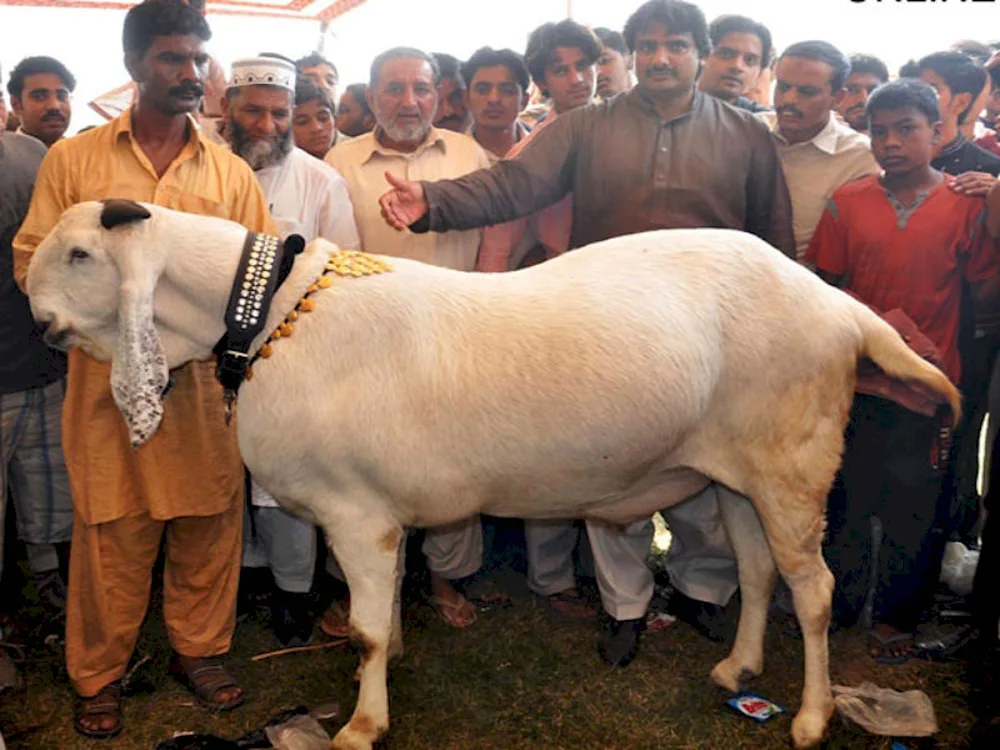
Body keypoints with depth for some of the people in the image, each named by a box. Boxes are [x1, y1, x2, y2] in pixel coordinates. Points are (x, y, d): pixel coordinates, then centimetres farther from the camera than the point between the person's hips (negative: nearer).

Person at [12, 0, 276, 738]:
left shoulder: (231, 172, 9)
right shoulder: (73, 159, 6)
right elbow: (32, 260, 5)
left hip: (204, 379, 2)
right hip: (108, 378, -1)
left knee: (209, 522, 9)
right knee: (112, 531, 6)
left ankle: (200, 649, 30)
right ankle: (98, 675, 25)